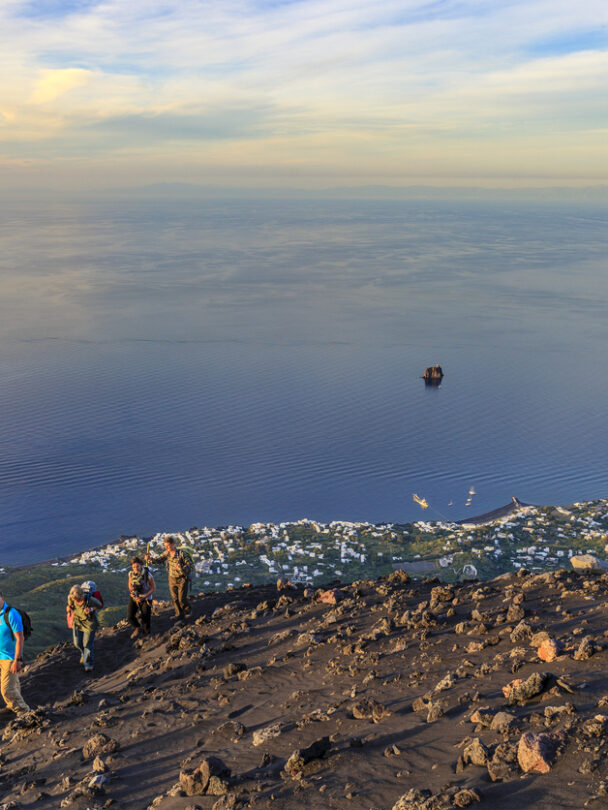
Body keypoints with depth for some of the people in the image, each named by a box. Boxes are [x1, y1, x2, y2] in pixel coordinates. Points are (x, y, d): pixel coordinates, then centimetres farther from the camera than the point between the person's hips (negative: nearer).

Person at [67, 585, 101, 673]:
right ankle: (84, 654, 45)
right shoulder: (70, 597, -22)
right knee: (77, 643, 11)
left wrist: (91, 609, -30)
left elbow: (99, 605, -12)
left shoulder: (90, 600, -32)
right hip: (77, 621, 4)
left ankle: (88, 664, 18)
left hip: (89, 623, -4)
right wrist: (69, 607, -20)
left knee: (87, 643, 1)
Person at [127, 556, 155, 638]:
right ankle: (138, 628, 28)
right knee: (130, 617, -4)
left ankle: (146, 634, 33)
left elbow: (153, 588, -13)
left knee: (145, 619, 3)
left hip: (145, 599, -4)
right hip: (134, 598, 4)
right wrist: (131, 591, -10)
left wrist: (144, 597, -20)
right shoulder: (131, 574, -11)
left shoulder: (147, 575, -24)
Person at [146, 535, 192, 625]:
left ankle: (188, 609, 27)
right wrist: (150, 559, -25)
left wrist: (182, 569, -35)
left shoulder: (181, 553, -17)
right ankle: (181, 619, 15)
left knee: (182, 599, -5)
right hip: (172, 579, 5)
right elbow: (157, 560, -3)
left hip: (182, 578, -5)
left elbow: (189, 564, -15)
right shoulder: (166, 553, -2)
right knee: (175, 599, 5)